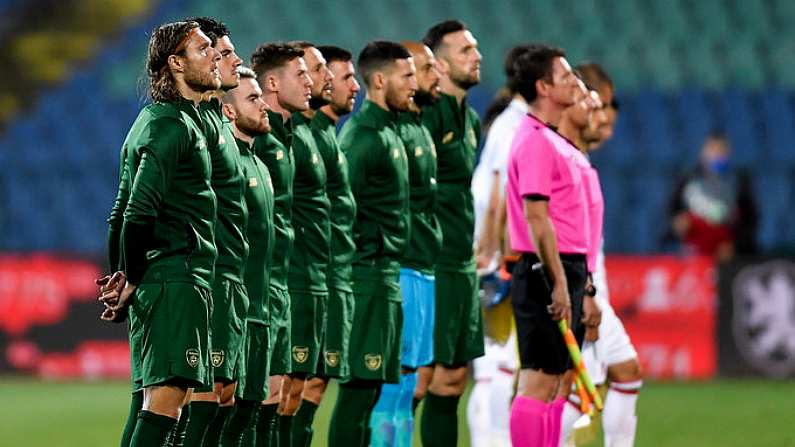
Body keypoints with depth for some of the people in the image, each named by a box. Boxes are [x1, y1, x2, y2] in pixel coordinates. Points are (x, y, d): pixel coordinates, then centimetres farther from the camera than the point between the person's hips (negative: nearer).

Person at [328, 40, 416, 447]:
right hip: (370, 277, -10)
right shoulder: (365, 136, -13)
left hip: (386, 277, 10)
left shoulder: (387, 130, 17)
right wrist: (366, 258, -17)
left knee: (370, 386, 10)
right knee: (359, 387, -9)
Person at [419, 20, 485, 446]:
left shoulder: (470, 119, 16)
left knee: (453, 380, 9)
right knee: (425, 376, -8)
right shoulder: (427, 114, -12)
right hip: (433, 266, -9)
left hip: (462, 267, 9)